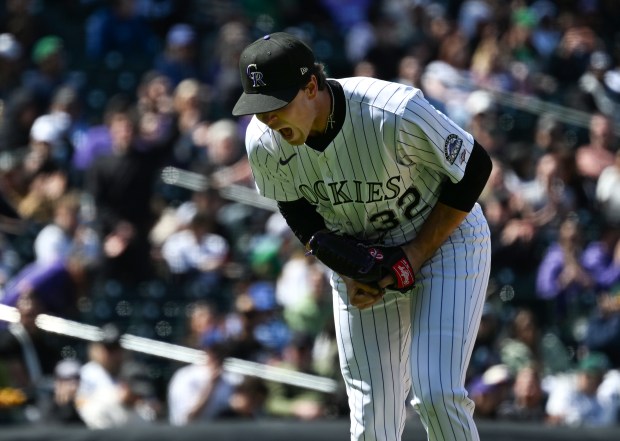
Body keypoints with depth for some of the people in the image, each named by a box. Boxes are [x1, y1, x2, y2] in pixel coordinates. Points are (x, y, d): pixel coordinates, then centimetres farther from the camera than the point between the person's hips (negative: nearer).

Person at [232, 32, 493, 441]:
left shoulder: (396, 113, -34)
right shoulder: (263, 142, -18)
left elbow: (475, 166, -17)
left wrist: (418, 253, -18)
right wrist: (346, 272, -11)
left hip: (444, 238, -4)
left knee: (437, 393, -19)